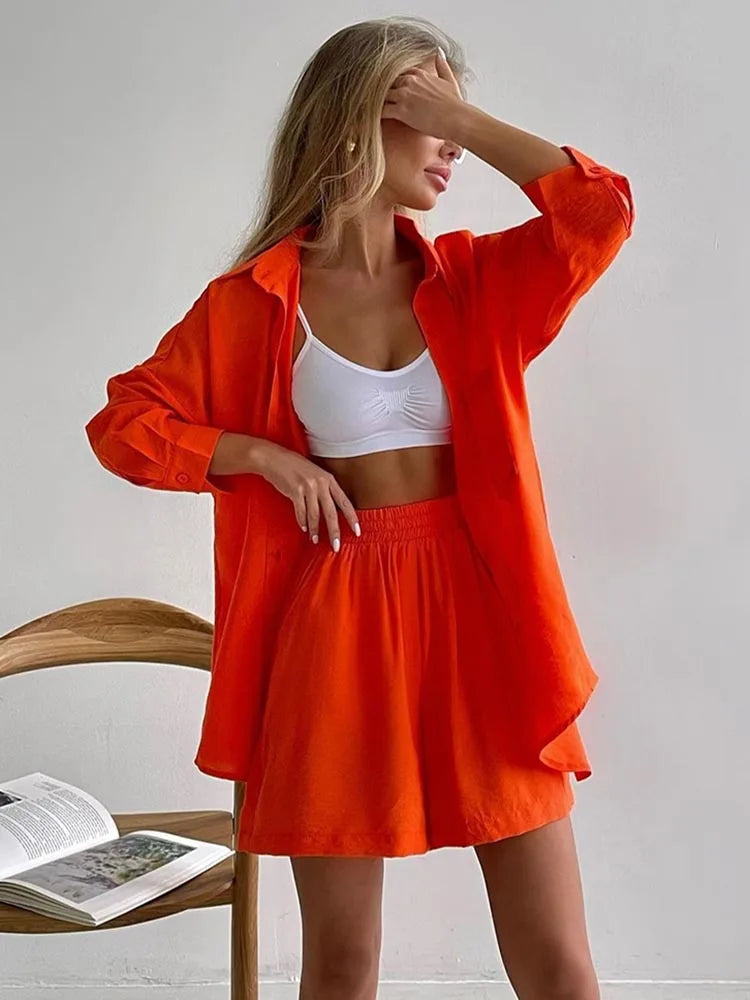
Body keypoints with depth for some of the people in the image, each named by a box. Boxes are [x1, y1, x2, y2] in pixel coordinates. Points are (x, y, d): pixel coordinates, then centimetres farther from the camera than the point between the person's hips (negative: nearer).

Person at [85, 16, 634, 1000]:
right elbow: (123, 424, 4)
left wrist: (464, 117, -6)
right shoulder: (252, 302, 1)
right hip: (334, 624, -1)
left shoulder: (473, 281, 7)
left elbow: (603, 211, -8)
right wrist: (265, 456, -7)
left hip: (475, 608, 2)